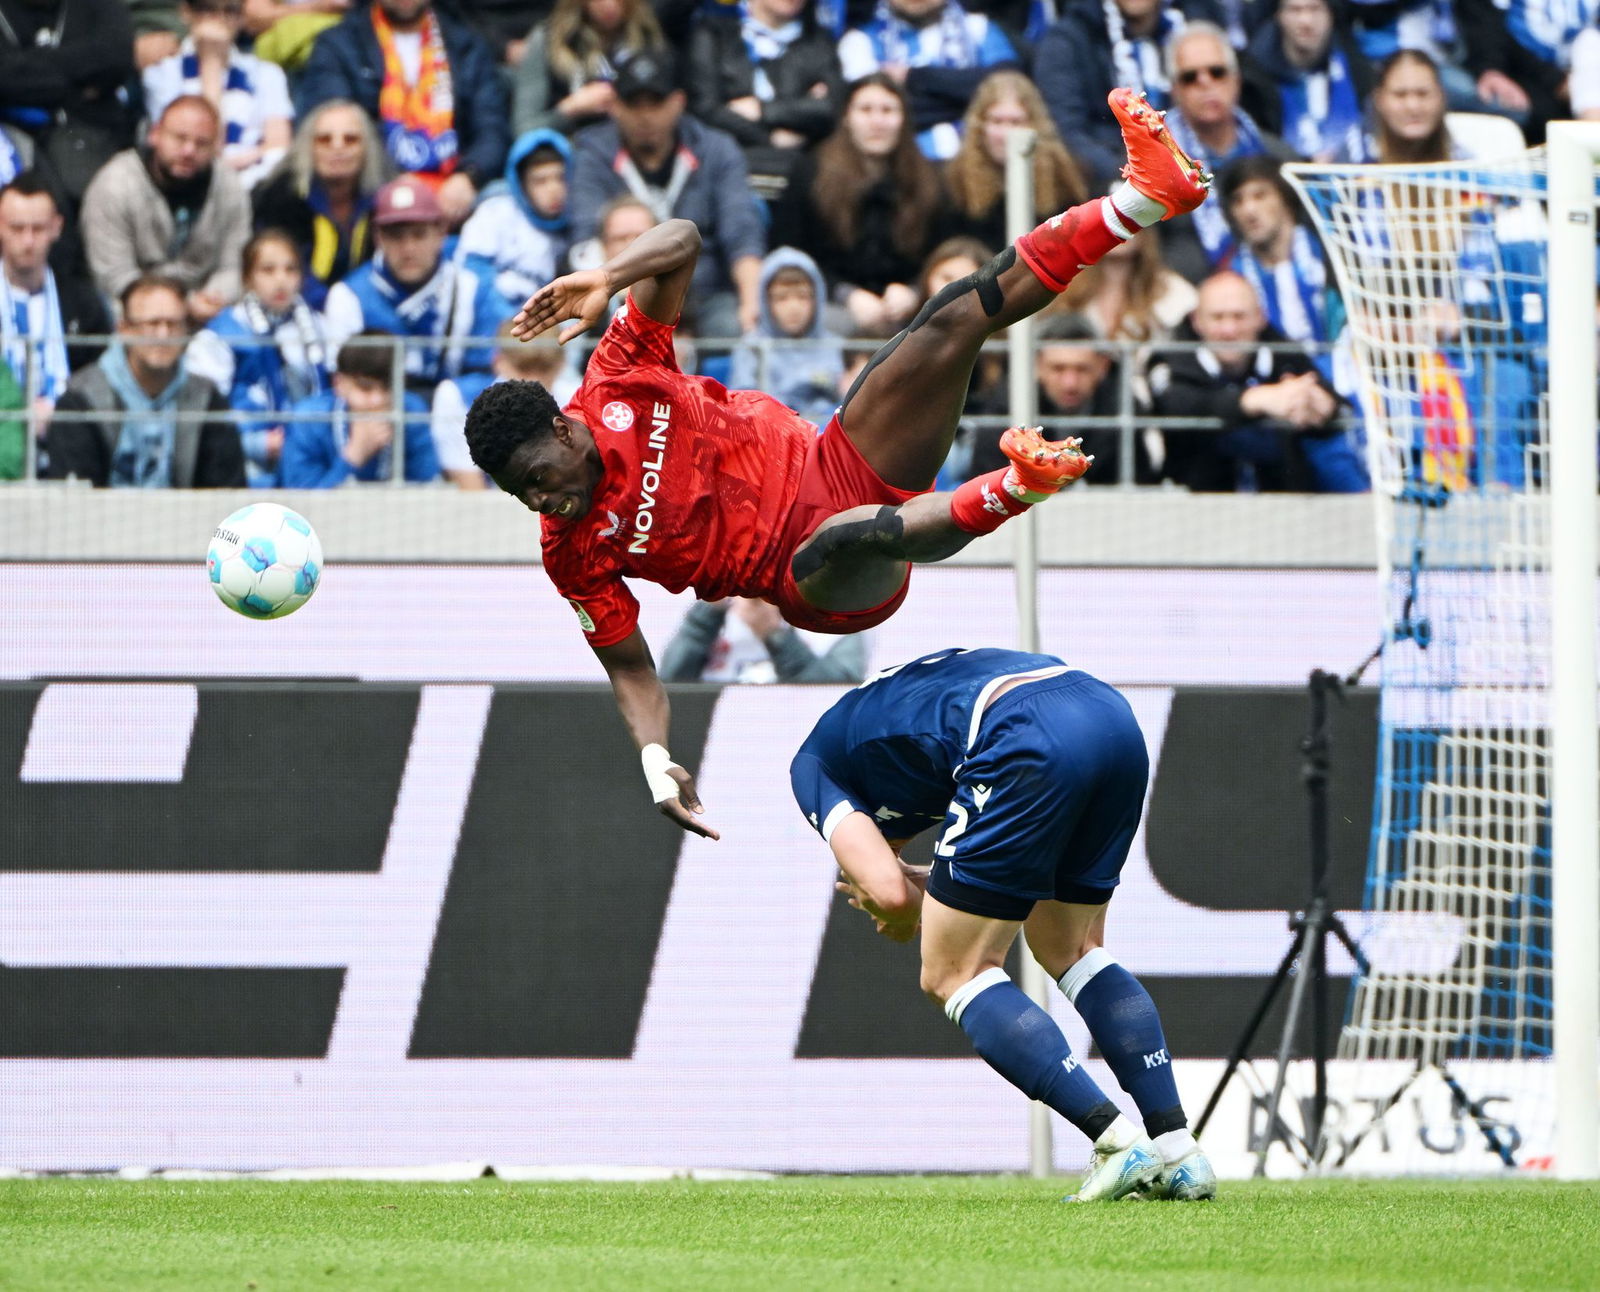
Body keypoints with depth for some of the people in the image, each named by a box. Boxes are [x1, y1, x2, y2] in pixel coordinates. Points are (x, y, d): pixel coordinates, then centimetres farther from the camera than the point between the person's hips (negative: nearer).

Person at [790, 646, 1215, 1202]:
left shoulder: (812, 763, 23)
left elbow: (888, 891, 7)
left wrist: (911, 917, 29)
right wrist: (936, 886, 35)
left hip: (1033, 746, -7)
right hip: (1114, 714, 7)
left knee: (952, 976, 8)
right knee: (1072, 950, 26)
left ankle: (1119, 1142, -2)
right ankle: (1178, 1154, 18)